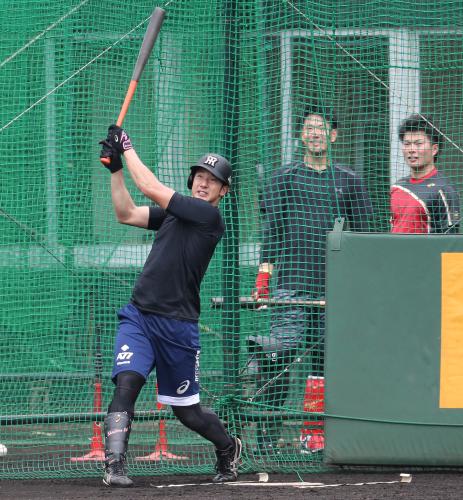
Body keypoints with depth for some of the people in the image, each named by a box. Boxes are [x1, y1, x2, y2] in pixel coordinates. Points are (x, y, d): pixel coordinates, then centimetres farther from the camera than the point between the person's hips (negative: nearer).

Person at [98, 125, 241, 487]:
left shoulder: (209, 216, -10)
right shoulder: (174, 212, 13)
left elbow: (152, 189, -13)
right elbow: (126, 214, 11)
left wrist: (128, 147, -3)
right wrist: (116, 168, 2)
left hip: (178, 325, -5)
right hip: (139, 317, 5)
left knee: (187, 410, 8)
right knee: (127, 382, -19)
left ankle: (229, 447, 35)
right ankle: (115, 465, -24)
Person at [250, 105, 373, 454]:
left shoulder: (349, 181, 12)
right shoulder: (284, 177, 10)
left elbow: (362, 237, 13)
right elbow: (272, 231, 6)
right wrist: (262, 281, -2)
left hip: (335, 287, 2)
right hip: (291, 281, -2)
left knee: (324, 358, 0)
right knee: (283, 351, -16)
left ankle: (313, 433, 6)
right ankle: (268, 432, -15)